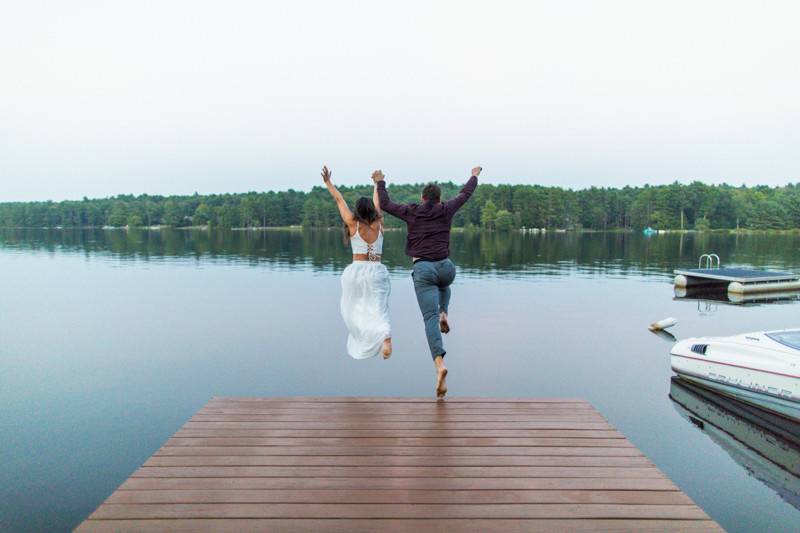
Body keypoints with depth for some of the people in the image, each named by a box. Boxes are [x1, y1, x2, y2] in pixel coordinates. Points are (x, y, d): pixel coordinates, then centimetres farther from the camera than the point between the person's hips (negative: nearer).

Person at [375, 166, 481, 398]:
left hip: (423, 269, -2)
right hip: (446, 266, 2)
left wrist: (380, 183, 34)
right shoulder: (446, 210, 10)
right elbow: (465, 194, 25)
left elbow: (385, 204, 18)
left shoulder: (411, 212, 7)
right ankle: (444, 314, 16)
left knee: (430, 318, -8)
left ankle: (440, 364, -28)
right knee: (443, 285, 42)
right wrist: (474, 176, 44)